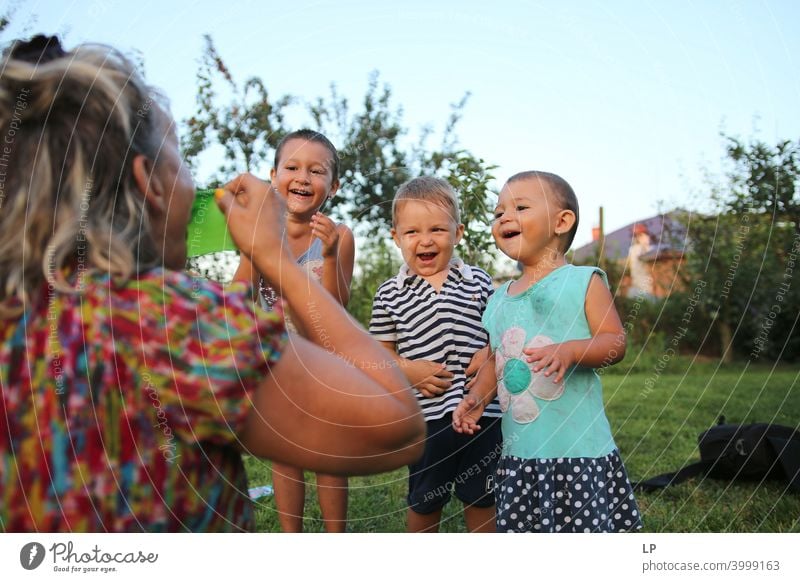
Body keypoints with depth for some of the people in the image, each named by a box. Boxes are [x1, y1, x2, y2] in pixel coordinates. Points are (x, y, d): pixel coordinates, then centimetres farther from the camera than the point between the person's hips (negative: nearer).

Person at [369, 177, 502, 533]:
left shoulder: (478, 282, 3)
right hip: (425, 415, -1)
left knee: (481, 497, 15)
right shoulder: (390, 294, 0)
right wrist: (408, 369, -14)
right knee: (425, 500, 17)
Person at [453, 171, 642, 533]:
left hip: (577, 447, -5)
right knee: (522, 528, 13)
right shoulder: (499, 299, 12)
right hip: (518, 451, 6)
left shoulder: (583, 281, -5)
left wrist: (570, 351, -27)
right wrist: (477, 397, 2)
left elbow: (615, 341, -9)